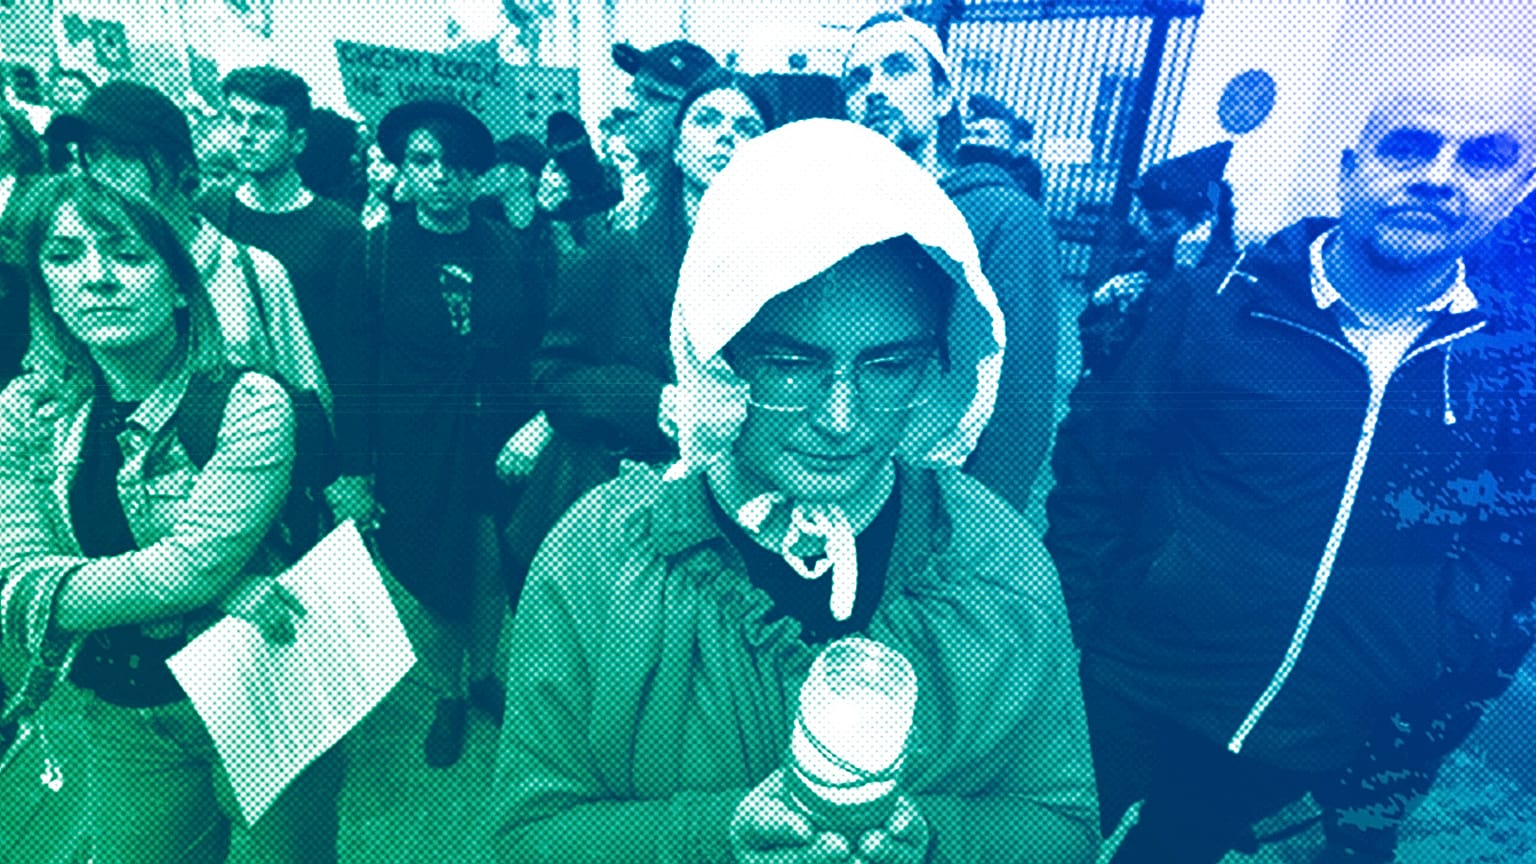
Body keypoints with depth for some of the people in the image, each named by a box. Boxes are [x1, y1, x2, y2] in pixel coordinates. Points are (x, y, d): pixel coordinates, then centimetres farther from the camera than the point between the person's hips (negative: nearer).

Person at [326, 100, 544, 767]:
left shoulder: (508, 251, 1)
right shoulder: (371, 255, -2)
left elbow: (538, 349, 3)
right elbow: (349, 369, -3)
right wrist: (352, 469, -6)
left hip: (501, 445, 1)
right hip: (414, 454, -1)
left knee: (494, 574, 14)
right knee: (427, 581, 12)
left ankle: (485, 675, 41)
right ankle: (447, 697, 36)